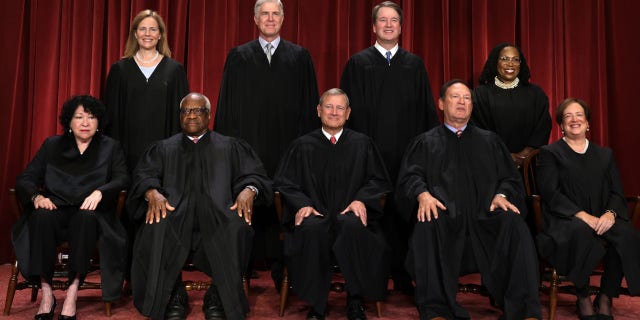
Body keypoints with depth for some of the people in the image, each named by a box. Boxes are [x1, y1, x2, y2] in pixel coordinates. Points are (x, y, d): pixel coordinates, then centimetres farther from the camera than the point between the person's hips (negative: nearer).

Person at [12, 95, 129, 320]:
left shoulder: (110, 148, 14)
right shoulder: (52, 145, 18)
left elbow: (122, 179, -1)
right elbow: (25, 179, 11)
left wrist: (99, 192, -22)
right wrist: (36, 196, -13)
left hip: (90, 213, -1)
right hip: (57, 211, 2)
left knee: (86, 217, -36)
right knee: (42, 216, -33)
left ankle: (73, 291, -32)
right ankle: (46, 292, -26)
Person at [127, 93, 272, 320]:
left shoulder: (231, 147, 21)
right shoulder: (163, 148, 24)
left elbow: (254, 175, 11)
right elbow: (144, 175, 10)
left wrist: (249, 190, -14)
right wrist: (152, 192, -15)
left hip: (218, 211, 0)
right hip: (175, 211, 1)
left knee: (236, 226, -35)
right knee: (157, 228, -34)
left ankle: (218, 296, -17)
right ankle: (175, 295, -15)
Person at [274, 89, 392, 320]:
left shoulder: (362, 144, 15)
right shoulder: (303, 145, 14)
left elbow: (378, 180, 13)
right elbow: (284, 182, 10)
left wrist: (361, 199, -8)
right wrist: (302, 203, -10)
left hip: (350, 215, 0)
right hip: (315, 214, 0)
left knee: (352, 225, -36)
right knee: (310, 228, -36)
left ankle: (355, 301, -20)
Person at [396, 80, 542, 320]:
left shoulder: (489, 141, 26)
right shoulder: (425, 142, 21)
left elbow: (510, 178, 17)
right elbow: (410, 176, 6)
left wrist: (502, 194, -7)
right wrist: (423, 194, -17)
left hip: (485, 216, 2)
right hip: (445, 216, -1)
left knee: (514, 223, -30)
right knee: (427, 226, -35)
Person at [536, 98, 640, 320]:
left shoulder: (605, 155, 22)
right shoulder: (549, 153, 9)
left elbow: (617, 192, 12)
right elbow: (551, 193, -4)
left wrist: (610, 213, -12)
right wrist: (581, 215, -18)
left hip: (601, 220, 4)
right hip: (564, 221, -3)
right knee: (581, 231, -38)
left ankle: (606, 299, -13)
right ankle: (583, 298, -17)